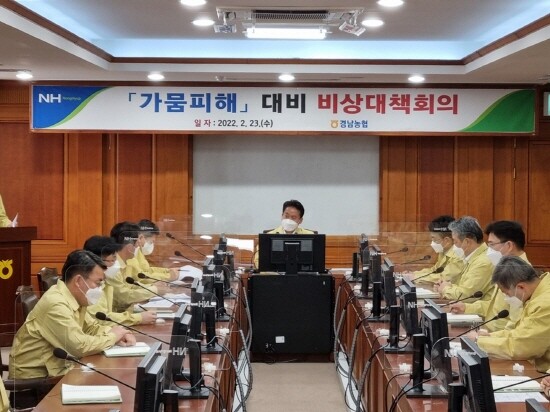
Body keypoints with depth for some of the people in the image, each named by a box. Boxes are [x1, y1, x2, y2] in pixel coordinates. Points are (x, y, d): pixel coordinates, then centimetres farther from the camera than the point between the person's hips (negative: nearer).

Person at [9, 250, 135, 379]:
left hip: (55, 366, 8)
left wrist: (118, 334, -4)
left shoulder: (76, 298, 2)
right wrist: (113, 336, -13)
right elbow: (80, 346, -28)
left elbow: (92, 327, 14)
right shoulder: (56, 304, -24)